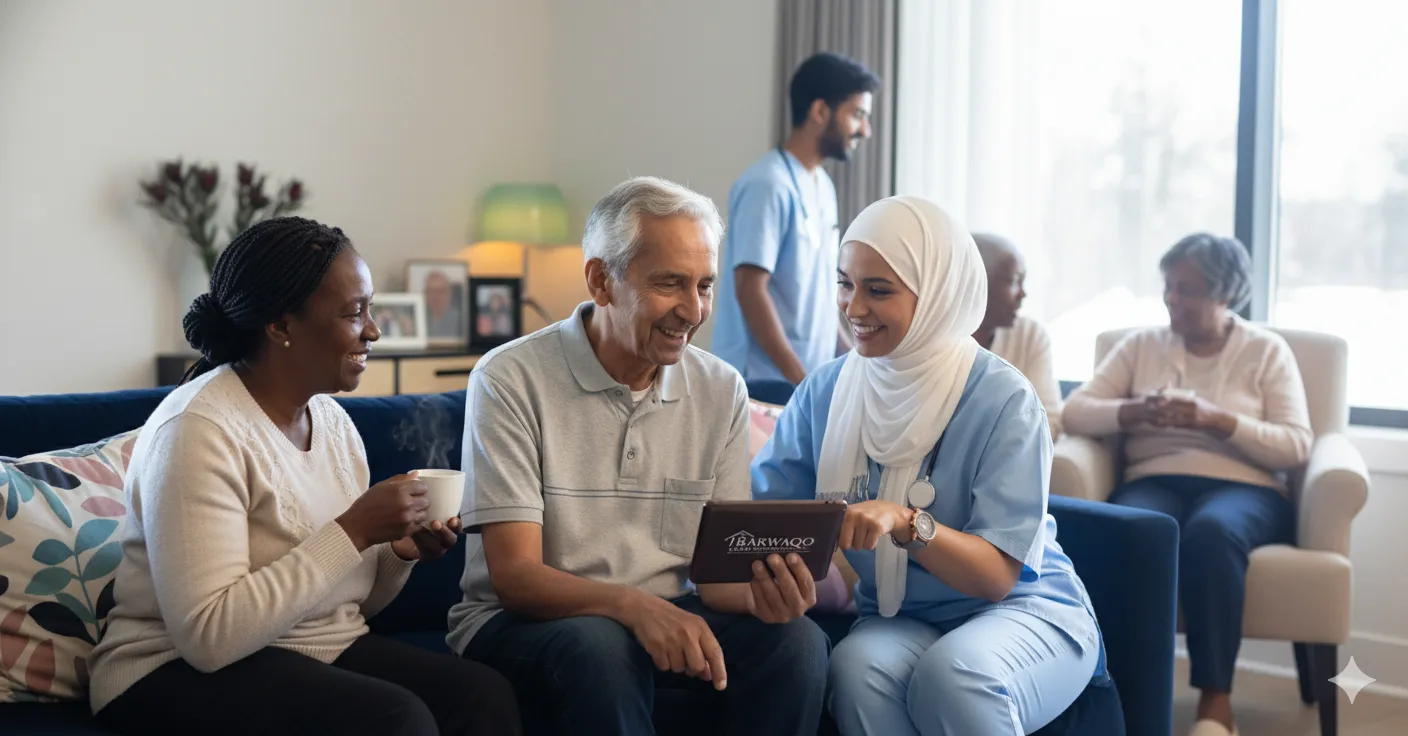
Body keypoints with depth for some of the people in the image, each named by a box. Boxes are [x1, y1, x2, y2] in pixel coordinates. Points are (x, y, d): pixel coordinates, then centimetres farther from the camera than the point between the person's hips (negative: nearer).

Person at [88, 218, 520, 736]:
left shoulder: (333, 420, 7)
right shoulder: (199, 430, -17)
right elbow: (208, 635, -25)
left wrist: (400, 553, -7)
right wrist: (353, 530, -25)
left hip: (326, 652, 7)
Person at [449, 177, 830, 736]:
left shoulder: (721, 390, 3)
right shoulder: (510, 380, -12)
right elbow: (515, 576, -16)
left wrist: (759, 593, -24)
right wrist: (632, 605, -35)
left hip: (662, 616, 4)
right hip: (520, 622, -4)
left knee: (797, 638, -22)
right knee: (600, 647, -37)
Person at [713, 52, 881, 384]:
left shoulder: (822, 186, 14)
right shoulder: (768, 185, -15)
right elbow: (750, 290, -20)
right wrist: (800, 380, -22)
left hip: (811, 377, 9)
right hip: (764, 382, -9)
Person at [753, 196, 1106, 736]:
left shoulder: (1003, 400, -14)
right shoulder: (826, 391, -1)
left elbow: (998, 575, -18)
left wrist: (905, 522, -35)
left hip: (1024, 610, -2)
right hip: (895, 619, 3)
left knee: (953, 674, -35)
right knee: (856, 668, -31)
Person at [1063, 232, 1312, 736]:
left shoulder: (1267, 350, 10)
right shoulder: (1141, 345, 15)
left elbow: (1296, 447, 0)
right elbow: (1074, 412, 5)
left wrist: (1216, 420, -14)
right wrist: (1135, 411, -14)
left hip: (1243, 488, -1)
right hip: (1155, 483, 1)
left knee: (1211, 532, -39)